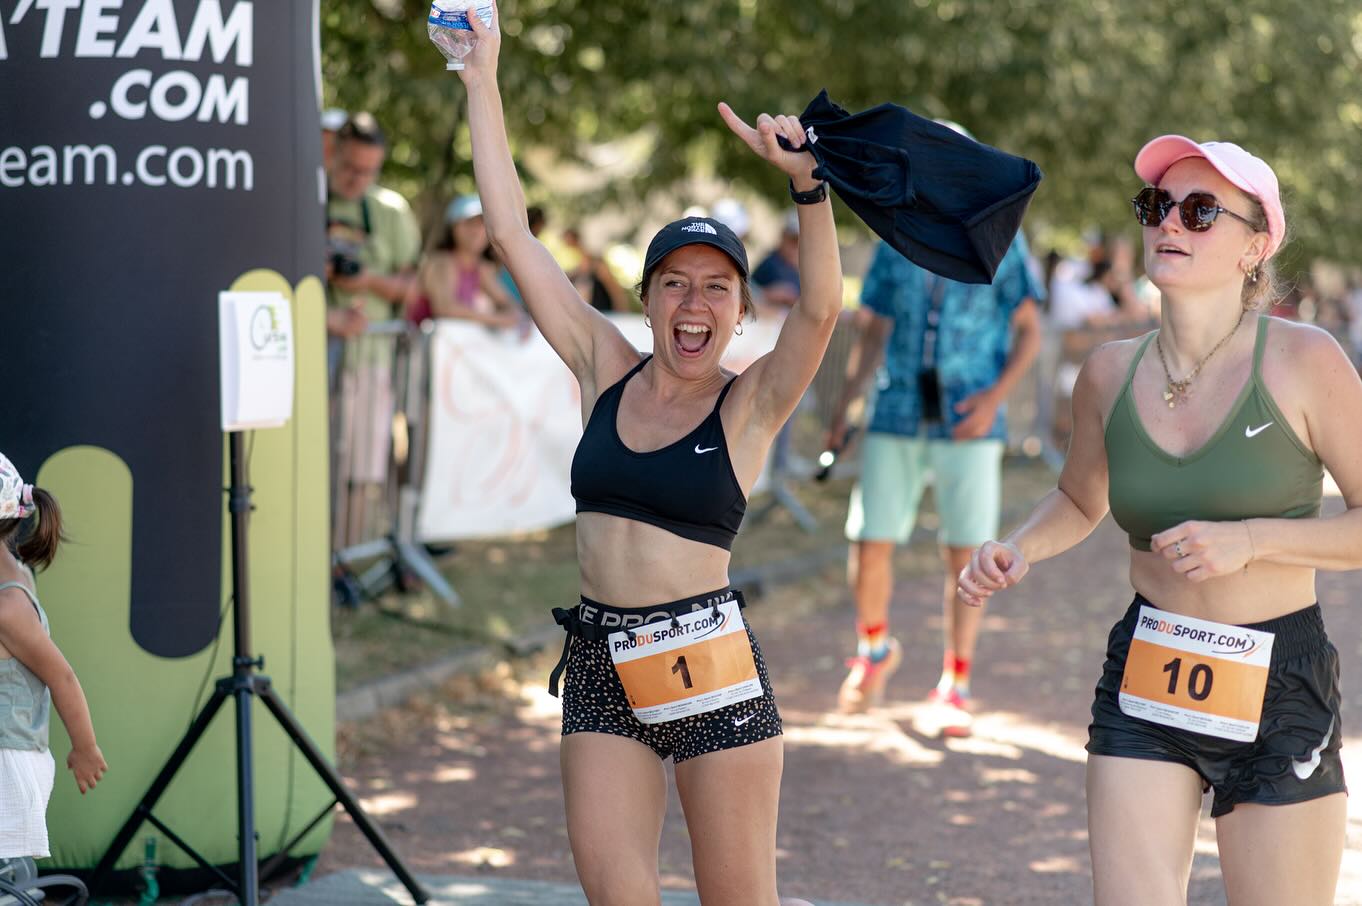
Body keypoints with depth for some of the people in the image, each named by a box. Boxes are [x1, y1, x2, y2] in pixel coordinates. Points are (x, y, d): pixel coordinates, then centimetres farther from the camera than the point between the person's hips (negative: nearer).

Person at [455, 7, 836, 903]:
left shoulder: (750, 405, -3)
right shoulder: (606, 372, 7)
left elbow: (822, 305, -22)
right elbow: (513, 233, 6)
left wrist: (810, 180, -37)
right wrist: (483, 80, 4)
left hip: (710, 662, -4)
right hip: (601, 667, 4)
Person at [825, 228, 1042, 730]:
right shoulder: (895, 243, 9)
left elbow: (1028, 330, 4)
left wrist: (996, 396, -11)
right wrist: (843, 406, 6)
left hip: (968, 424, -2)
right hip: (896, 419, 2)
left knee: (964, 554, -2)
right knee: (870, 546, -1)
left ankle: (955, 687, 12)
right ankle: (875, 649, 27)